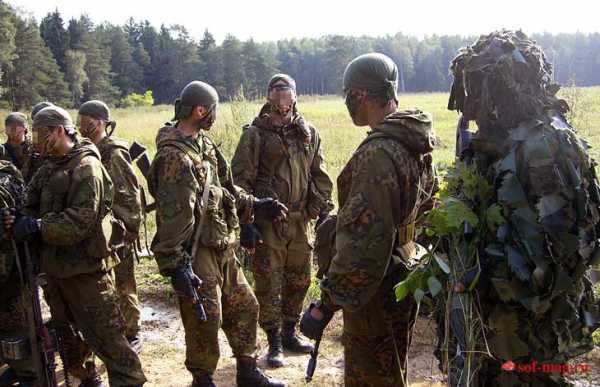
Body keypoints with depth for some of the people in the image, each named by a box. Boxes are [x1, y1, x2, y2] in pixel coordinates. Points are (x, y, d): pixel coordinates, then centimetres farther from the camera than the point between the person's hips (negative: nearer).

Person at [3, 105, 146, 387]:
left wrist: (37, 227, -29)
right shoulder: (49, 168, 11)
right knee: (67, 333, 22)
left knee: (106, 337, -5)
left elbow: (80, 221, -23)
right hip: (54, 266, 9)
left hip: (85, 269, -9)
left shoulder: (87, 167, -14)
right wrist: (20, 219, -14)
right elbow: (32, 206, 7)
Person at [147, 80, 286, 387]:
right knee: (204, 321, 2)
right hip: (197, 253, -10)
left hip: (223, 249, 10)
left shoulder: (204, 144, 9)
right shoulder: (175, 157, -21)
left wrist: (255, 206, 13)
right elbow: (173, 217, -25)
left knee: (244, 307, 18)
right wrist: (176, 266, -26)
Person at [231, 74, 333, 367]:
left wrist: (323, 211, 8)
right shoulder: (255, 134, -4)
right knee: (268, 285, 2)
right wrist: (246, 222, -12)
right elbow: (241, 180, -7)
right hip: (267, 222, -4)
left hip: (299, 221, 5)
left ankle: (290, 334, 31)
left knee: (299, 281, 13)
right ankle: (274, 342, 16)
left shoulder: (308, 133, 10)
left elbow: (319, 176, 14)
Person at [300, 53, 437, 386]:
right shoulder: (417, 143, 4)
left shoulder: (378, 155, -26)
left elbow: (362, 242, -29)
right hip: (406, 279, 9)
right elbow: (426, 205, 16)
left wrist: (326, 305, -23)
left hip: (376, 291, -9)